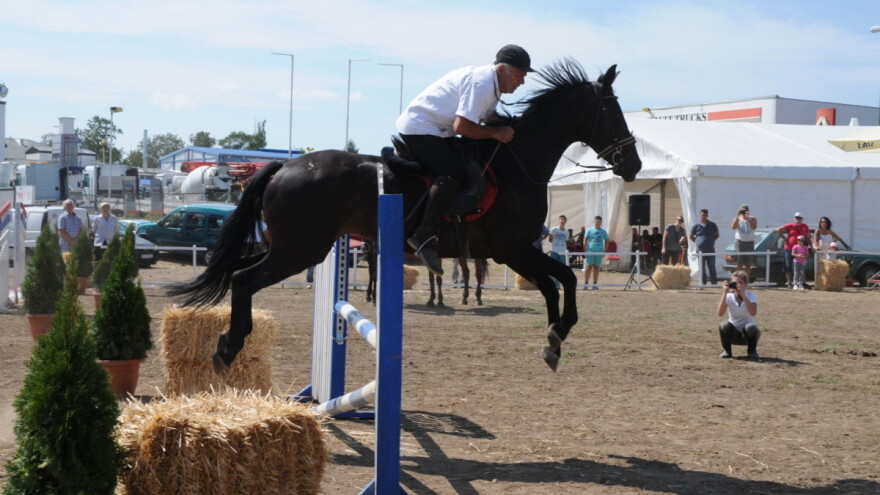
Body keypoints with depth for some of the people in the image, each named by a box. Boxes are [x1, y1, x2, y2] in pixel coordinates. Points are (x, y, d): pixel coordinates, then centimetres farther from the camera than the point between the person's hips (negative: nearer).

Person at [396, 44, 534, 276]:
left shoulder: (492, 83, 10)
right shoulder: (481, 83, -22)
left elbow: (488, 116, 20)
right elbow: (461, 127, -28)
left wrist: (512, 126, 2)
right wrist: (496, 132, -18)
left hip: (438, 131, 11)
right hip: (418, 128, -11)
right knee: (453, 172, -27)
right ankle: (424, 235, -27)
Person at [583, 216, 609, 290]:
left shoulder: (603, 231, 9)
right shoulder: (589, 230, 2)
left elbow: (606, 241, 15)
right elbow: (585, 241, 1)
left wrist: (605, 251, 4)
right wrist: (585, 250, -6)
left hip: (599, 252, 3)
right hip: (590, 252, -3)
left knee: (596, 267, 6)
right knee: (589, 267, -4)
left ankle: (595, 284, 10)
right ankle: (586, 284, -2)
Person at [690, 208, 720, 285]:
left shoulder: (712, 225, 2)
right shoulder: (696, 226, 1)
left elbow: (717, 235, 12)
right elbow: (691, 236, 11)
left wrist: (711, 241, 4)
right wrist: (697, 241, 3)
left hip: (710, 249, 0)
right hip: (700, 250, 0)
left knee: (711, 267, 1)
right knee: (702, 267, 4)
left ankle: (714, 283, 6)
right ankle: (703, 283, 9)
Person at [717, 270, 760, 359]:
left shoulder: (751, 295, -12)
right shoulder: (729, 296, -9)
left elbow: (753, 313, -32)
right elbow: (720, 313, -26)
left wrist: (742, 294, -35)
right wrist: (724, 293, -31)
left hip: (748, 332, -1)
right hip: (734, 333, 1)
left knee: (750, 327, -34)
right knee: (724, 326, -29)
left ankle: (752, 351, -5)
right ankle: (726, 351, -4)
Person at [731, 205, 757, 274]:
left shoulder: (752, 219, 6)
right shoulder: (737, 219, 4)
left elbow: (754, 227, -13)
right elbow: (733, 227, -14)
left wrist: (748, 218, -18)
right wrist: (737, 216, -19)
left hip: (750, 243, 1)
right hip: (740, 242, -1)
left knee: (748, 264, 4)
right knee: (740, 263, -6)